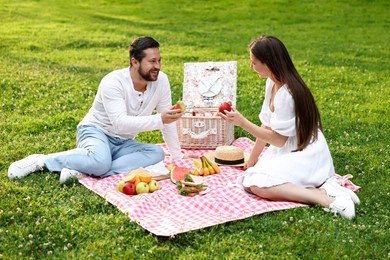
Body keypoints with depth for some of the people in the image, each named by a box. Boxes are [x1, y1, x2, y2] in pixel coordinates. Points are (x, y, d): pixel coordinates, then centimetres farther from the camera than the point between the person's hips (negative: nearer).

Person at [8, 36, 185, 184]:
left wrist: (177, 157, 0)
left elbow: (167, 120, 0)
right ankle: (41, 161, -14)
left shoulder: (161, 80, -8)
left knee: (157, 153, -25)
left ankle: (84, 172, -30)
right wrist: (159, 119, -42)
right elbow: (120, 123, -33)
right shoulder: (113, 82, -22)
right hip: (95, 131, -6)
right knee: (100, 161, -40)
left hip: (122, 143, 6)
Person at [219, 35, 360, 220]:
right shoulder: (272, 83, 5)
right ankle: (318, 185, -3)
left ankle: (324, 196, -22)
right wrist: (253, 158, 13)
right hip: (289, 150, 10)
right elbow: (267, 125, 10)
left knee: (257, 185, -23)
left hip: (304, 155, -10)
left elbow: (278, 139, -19)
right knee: (249, 177, 3)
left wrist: (242, 122, -17)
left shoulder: (285, 94, -23)